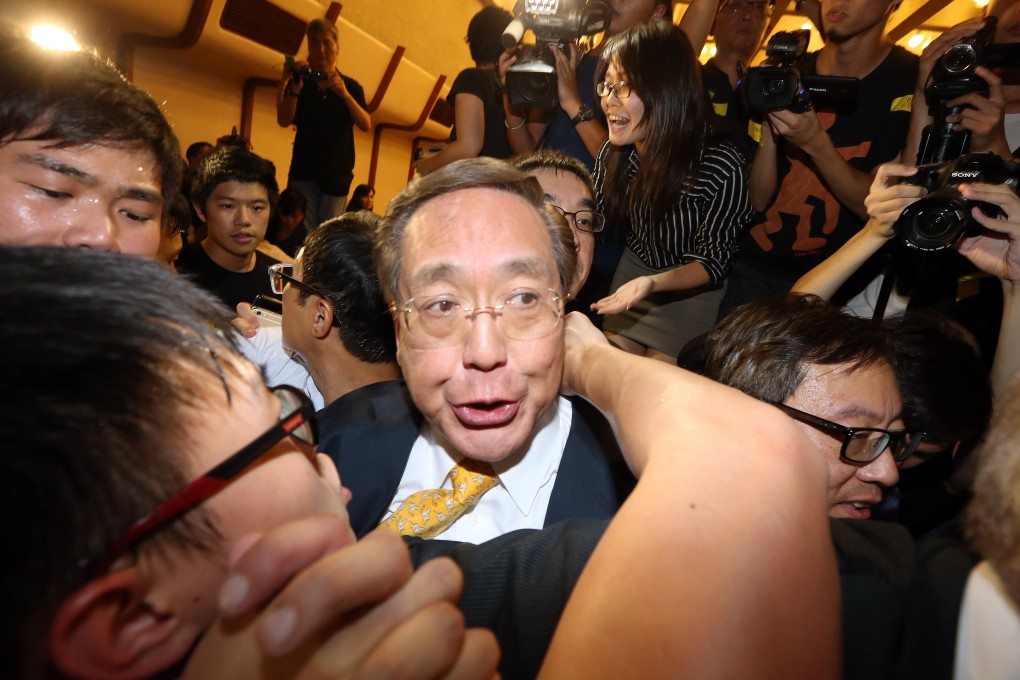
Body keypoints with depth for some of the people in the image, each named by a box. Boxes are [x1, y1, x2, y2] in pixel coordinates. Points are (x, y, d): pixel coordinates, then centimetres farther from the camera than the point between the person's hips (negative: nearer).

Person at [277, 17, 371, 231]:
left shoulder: (350, 86, 9)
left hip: (337, 174, 0)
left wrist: (345, 94, -20)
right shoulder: (300, 82, 9)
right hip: (304, 171, 0)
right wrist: (295, 89, -18)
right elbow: (284, 121, -3)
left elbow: (366, 125, -5)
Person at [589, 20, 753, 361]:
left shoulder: (721, 166, -30)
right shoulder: (615, 152, -15)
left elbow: (713, 260, -22)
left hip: (691, 293, -4)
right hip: (631, 274, 5)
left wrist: (652, 283, -40)